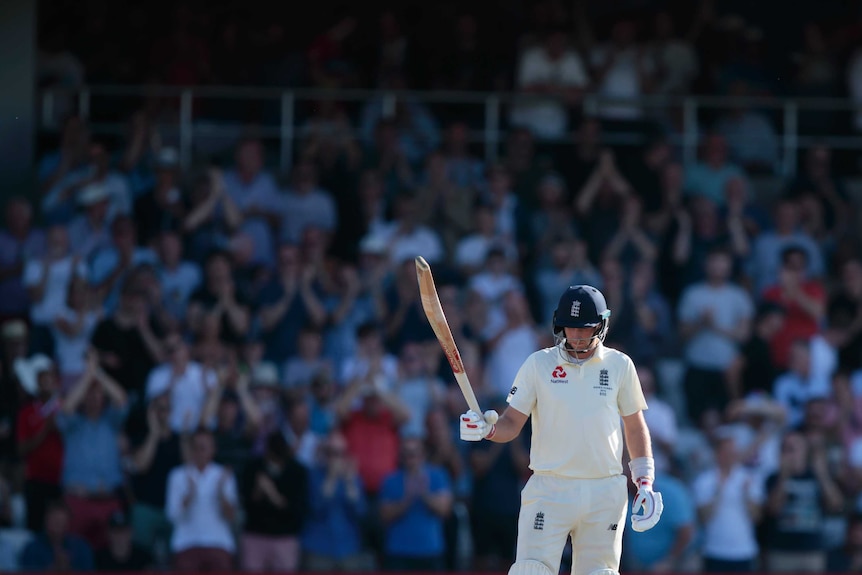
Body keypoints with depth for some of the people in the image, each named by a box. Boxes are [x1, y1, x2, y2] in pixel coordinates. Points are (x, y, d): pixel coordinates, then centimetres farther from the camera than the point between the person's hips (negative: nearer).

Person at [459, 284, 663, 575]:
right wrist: (487, 429, -21)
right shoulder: (539, 364, 2)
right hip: (550, 491, -2)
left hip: (605, 494, 2)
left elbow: (635, 427, 14)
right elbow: (512, 424, 1)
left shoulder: (619, 365, 7)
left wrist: (645, 483, 8)